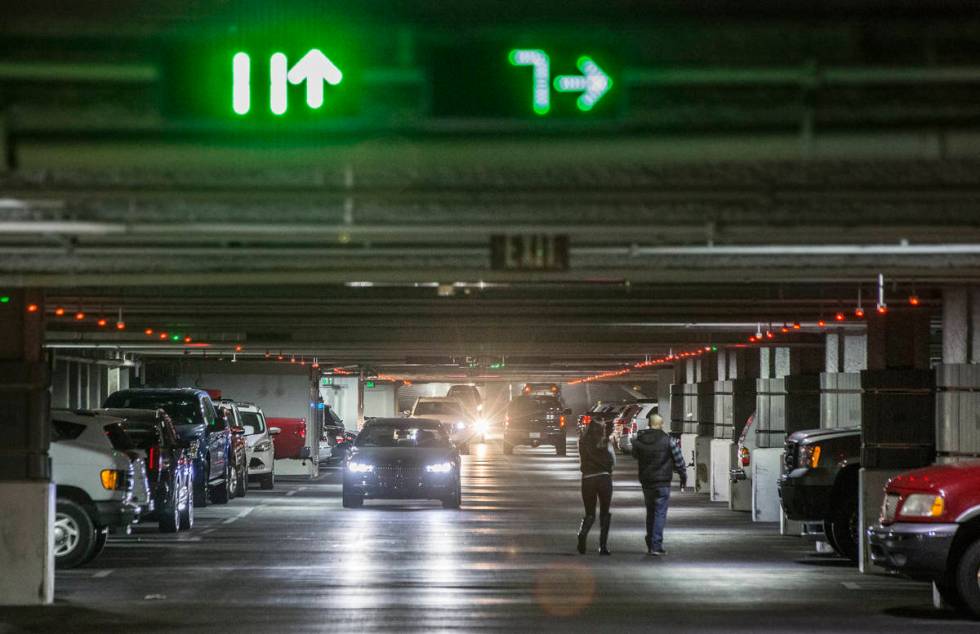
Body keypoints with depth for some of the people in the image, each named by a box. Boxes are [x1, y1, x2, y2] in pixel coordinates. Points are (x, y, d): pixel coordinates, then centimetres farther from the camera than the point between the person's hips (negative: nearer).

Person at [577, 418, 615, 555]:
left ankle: (583, 533, -22)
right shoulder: (604, 442, -3)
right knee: (605, 513, 11)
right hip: (604, 478, -2)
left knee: (590, 513, 11)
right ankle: (603, 546, 2)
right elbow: (612, 462, -1)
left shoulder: (583, 442, 4)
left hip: (587, 479, 2)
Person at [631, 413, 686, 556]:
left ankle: (650, 545, 20)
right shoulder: (667, 440, -9)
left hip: (646, 482, 4)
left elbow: (635, 456, 17)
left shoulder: (638, 440, 2)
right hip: (662, 482, -4)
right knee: (660, 513, -4)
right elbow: (678, 460, -3)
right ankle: (656, 546, -12)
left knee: (650, 513, 17)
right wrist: (683, 476, 9)